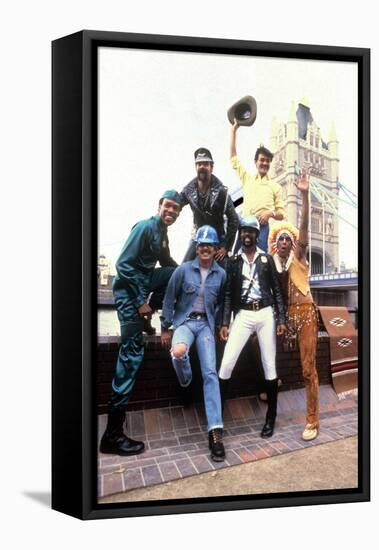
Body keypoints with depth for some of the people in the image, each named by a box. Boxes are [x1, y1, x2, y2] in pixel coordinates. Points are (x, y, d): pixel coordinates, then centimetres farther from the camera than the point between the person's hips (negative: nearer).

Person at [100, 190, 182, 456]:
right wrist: (139, 302, -20)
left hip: (145, 281, 9)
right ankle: (113, 432, -16)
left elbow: (167, 263, 25)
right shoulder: (145, 227, -14)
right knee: (133, 351, -15)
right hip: (130, 288, -9)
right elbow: (123, 264, -21)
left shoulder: (163, 232, 12)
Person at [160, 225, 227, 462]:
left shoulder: (221, 274, 4)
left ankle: (215, 430, -13)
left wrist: (219, 326, 9)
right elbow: (169, 299, 3)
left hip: (206, 324, 2)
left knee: (210, 373, -11)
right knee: (178, 351, -35)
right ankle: (185, 381, 3)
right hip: (184, 320, -2)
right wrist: (166, 328, 3)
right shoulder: (184, 270, -3)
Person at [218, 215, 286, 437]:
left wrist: (281, 319, -2)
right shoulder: (234, 261, 8)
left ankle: (271, 417, 15)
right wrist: (225, 322, -2)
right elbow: (228, 293, 6)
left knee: (270, 366, 3)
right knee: (226, 364, -10)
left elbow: (277, 290, 5)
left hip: (265, 314, 0)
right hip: (243, 315, 0)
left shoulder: (267, 259, 7)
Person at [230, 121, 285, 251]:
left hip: (262, 226, -1)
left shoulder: (275, 186, 16)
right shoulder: (247, 179, 19)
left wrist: (271, 213, -10)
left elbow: (282, 214, 14)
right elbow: (233, 157, 19)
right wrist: (233, 130, 19)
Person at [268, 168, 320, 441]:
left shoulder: (299, 257, 1)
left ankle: (313, 421, 0)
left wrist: (305, 194, -24)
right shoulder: (273, 264, 10)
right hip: (285, 315, 4)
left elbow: (304, 227, -13)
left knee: (308, 368, -5)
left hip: (305, 313, -4)